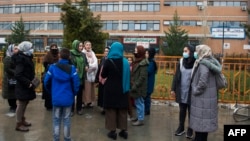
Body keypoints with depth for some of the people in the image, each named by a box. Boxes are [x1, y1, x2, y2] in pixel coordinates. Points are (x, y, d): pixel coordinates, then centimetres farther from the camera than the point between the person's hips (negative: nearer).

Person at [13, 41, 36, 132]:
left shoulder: (26, 57, 9)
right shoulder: (21, 59, -21)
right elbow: (17, 75, -26)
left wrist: (30, 81, 8)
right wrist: (28, 83, -24)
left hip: (26, 86, 9)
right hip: (22, 87, -9)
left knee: (25, 104, 20)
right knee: (21, 105, 2)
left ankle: (22, 120, 35)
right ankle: (19, 124, 14)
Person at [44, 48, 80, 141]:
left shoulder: (53, 67, -7)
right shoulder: (72, 68, -10)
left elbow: (46, 82, -3)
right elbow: (76, 83, -11)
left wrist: (51, 91, 17)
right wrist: (74, 93, 8)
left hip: (56, 98, 1)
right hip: (68, 98, 0)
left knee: (56, 120, 12)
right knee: (66, 120, 11)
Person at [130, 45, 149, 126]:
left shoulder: (143, 63, -16)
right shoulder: (137, 61, 13)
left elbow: (142, 77, -20)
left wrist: (135, 86, -21)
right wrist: (133, 85, 13)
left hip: (139, 87, -9)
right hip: (136, 86, 9)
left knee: (139, 103, -1)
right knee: (137, 103, 16)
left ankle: (141, 120, 8)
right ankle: (139, 117, 27)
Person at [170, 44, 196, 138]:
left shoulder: (196, 63, -10)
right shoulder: (181, 62, 1)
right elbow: (176, 76, 5)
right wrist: (173, 89, 4)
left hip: (191, 92, -3)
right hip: (181, 91, 4)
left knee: (191, 111, 10)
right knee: (182, 110, 15)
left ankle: (190, 130, 23)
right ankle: (181, 128, 30)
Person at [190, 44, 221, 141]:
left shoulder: (203, 63, -18)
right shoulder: (208, 62, 11)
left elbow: (203, 80, -32)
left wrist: (196, 91, -18)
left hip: (203, 98, -9)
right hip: (205, 97, 9)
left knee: (201, 121, 0)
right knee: (204, 121, 17)